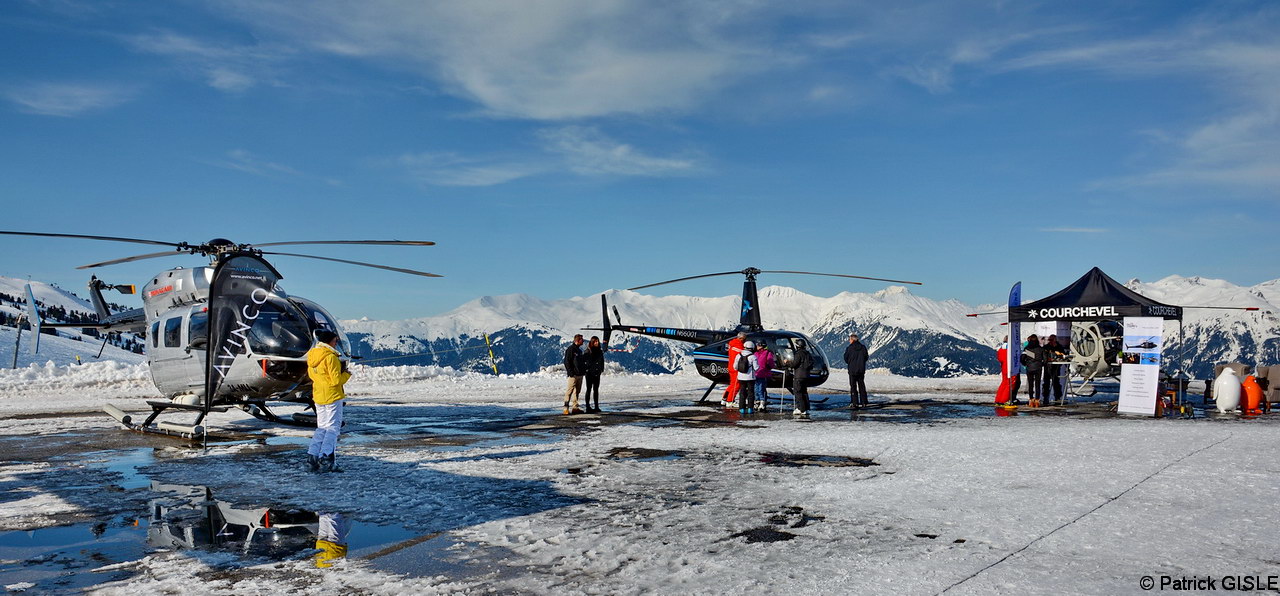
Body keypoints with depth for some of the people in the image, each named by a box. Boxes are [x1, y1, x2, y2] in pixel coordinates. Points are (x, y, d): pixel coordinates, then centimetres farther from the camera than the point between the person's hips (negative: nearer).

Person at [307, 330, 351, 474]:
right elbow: (336, 380, -18)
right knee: (333, 427, -2)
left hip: (318, 396, 8)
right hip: (332, 397, -8)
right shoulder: (331, 357, -17)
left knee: (321, 428, 14)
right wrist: (347, 374, 3)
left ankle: (312, 458, 6)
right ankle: (326, 459, -10)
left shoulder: (312, 356, 8)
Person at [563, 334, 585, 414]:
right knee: (569, 391, -10)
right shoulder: (570, 349, -8)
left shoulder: (579, 350, 18)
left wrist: (582, 371, 16)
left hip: (579, 374, 9)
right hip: (573, 375, -9)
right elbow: (567, 362, -13)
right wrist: (570, 372, -18)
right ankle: (566, 408, -11)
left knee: (577, 391, 10)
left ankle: (575, 408, 15)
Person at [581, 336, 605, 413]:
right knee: (589, 389, -2)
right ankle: (588, 407, 0)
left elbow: (602, 361, 16)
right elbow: (583, 361, -12)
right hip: (589, 372, -6)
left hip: (597, 373, 6)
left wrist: (602, 369, 9)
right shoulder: (588, 351, -10)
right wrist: (583, 371, -15)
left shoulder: (600, 351, 8)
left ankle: (596, 406, 18)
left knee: (596, 389, 11)